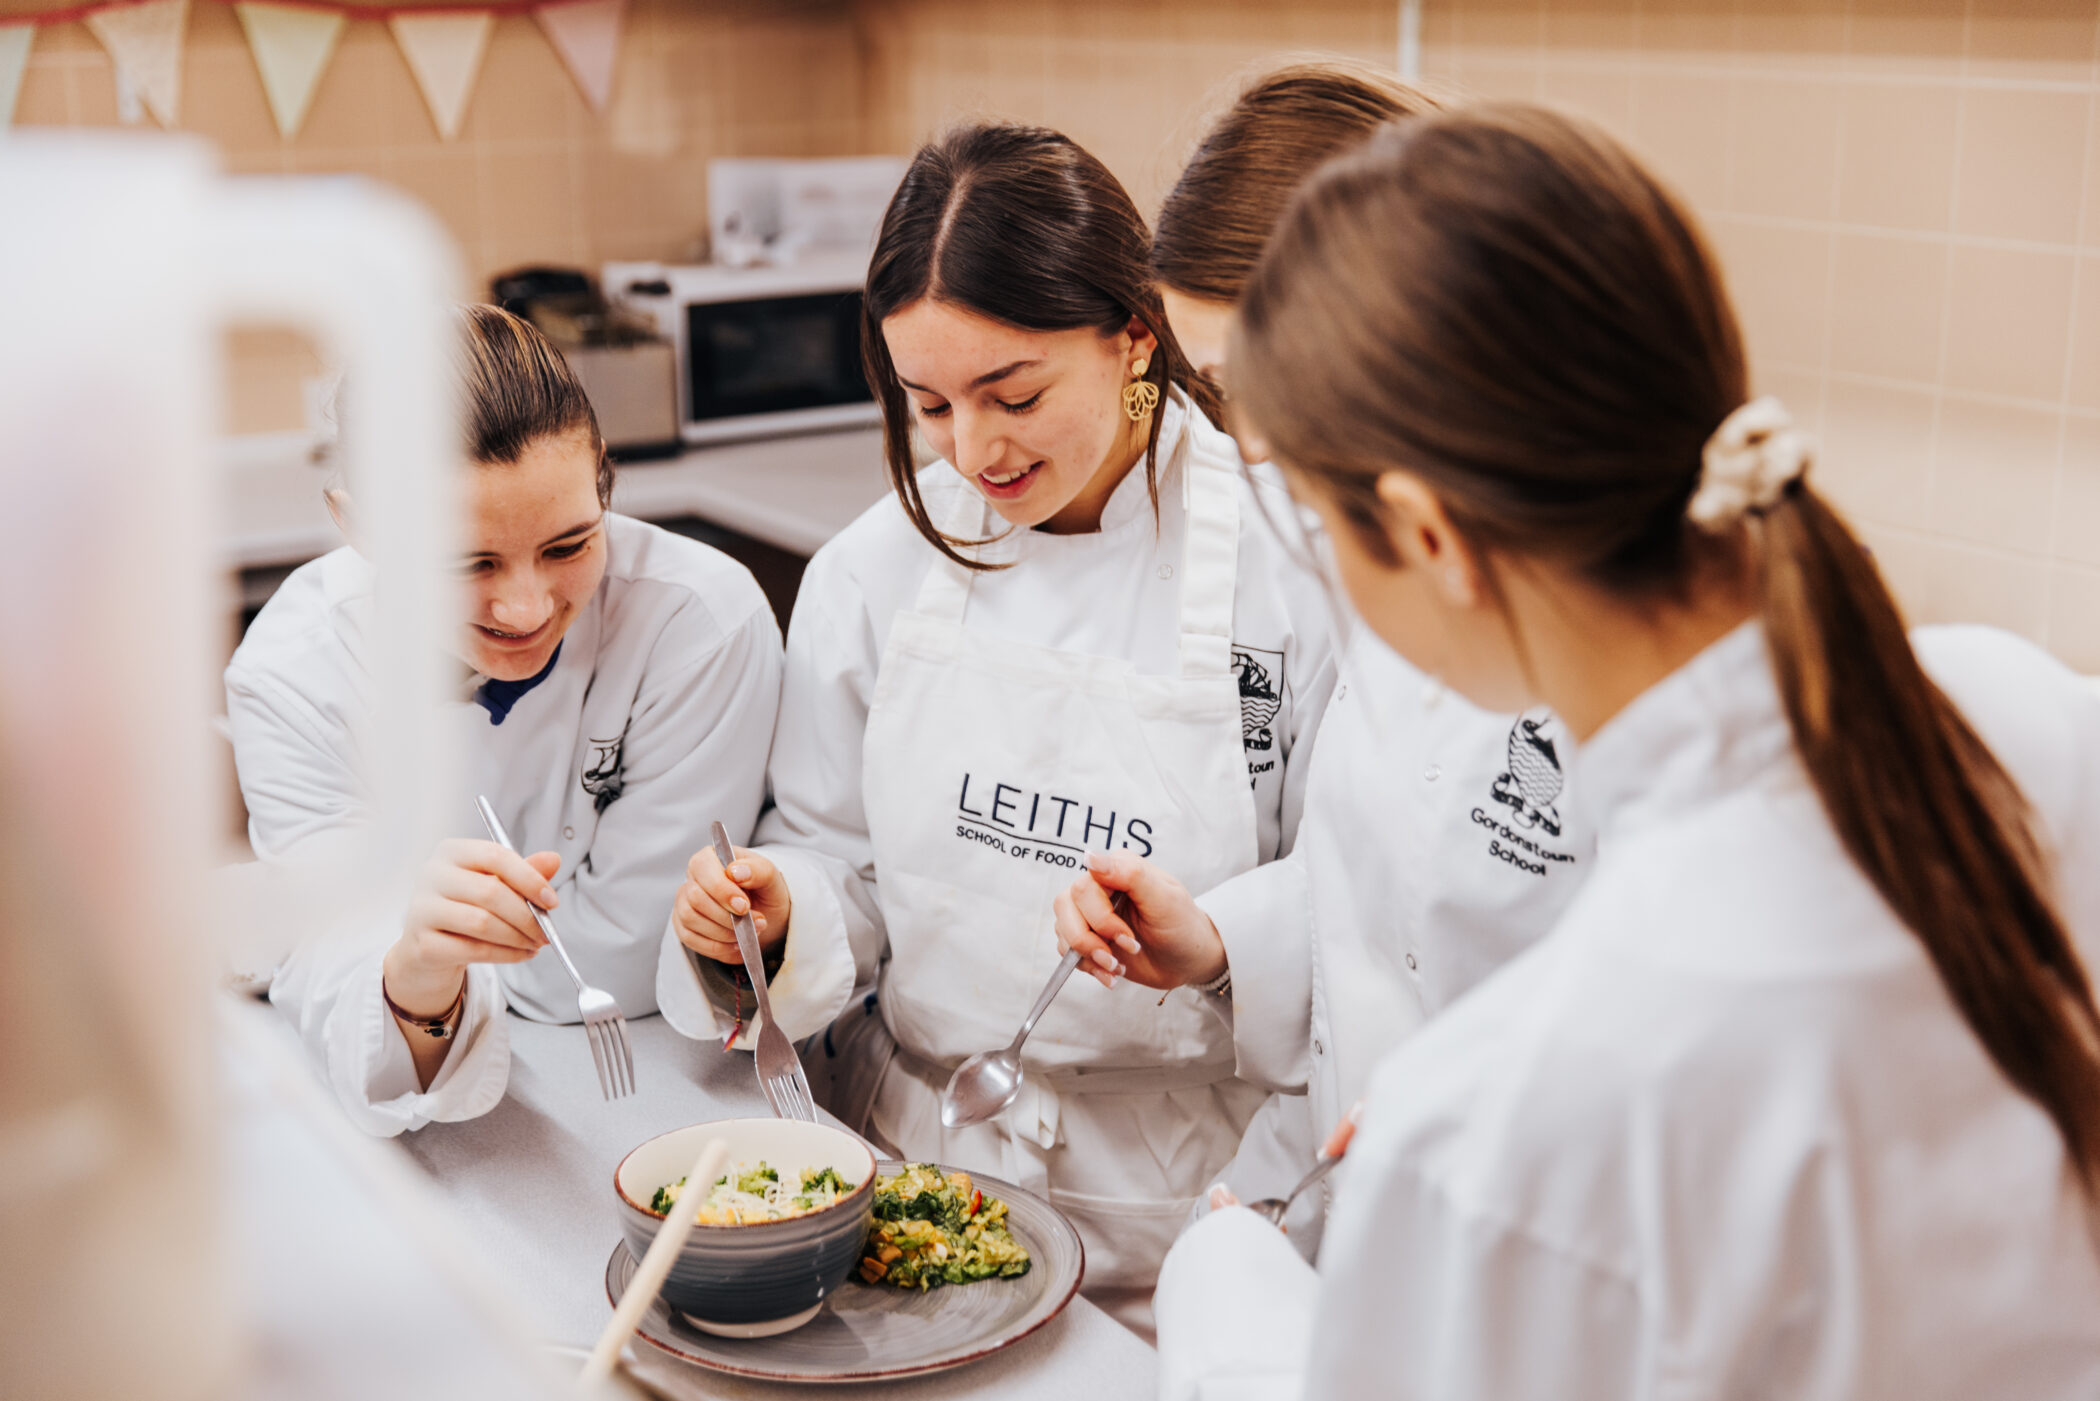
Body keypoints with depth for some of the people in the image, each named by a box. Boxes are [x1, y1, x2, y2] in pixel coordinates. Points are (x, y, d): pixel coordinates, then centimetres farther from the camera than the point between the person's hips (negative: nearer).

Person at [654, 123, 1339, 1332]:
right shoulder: (876, 571, 1)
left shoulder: (1297, 564, -8)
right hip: (914, 1163, 3)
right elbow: (842, 867, 9)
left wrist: (1214, 945, -20)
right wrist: (772, 918, -10)